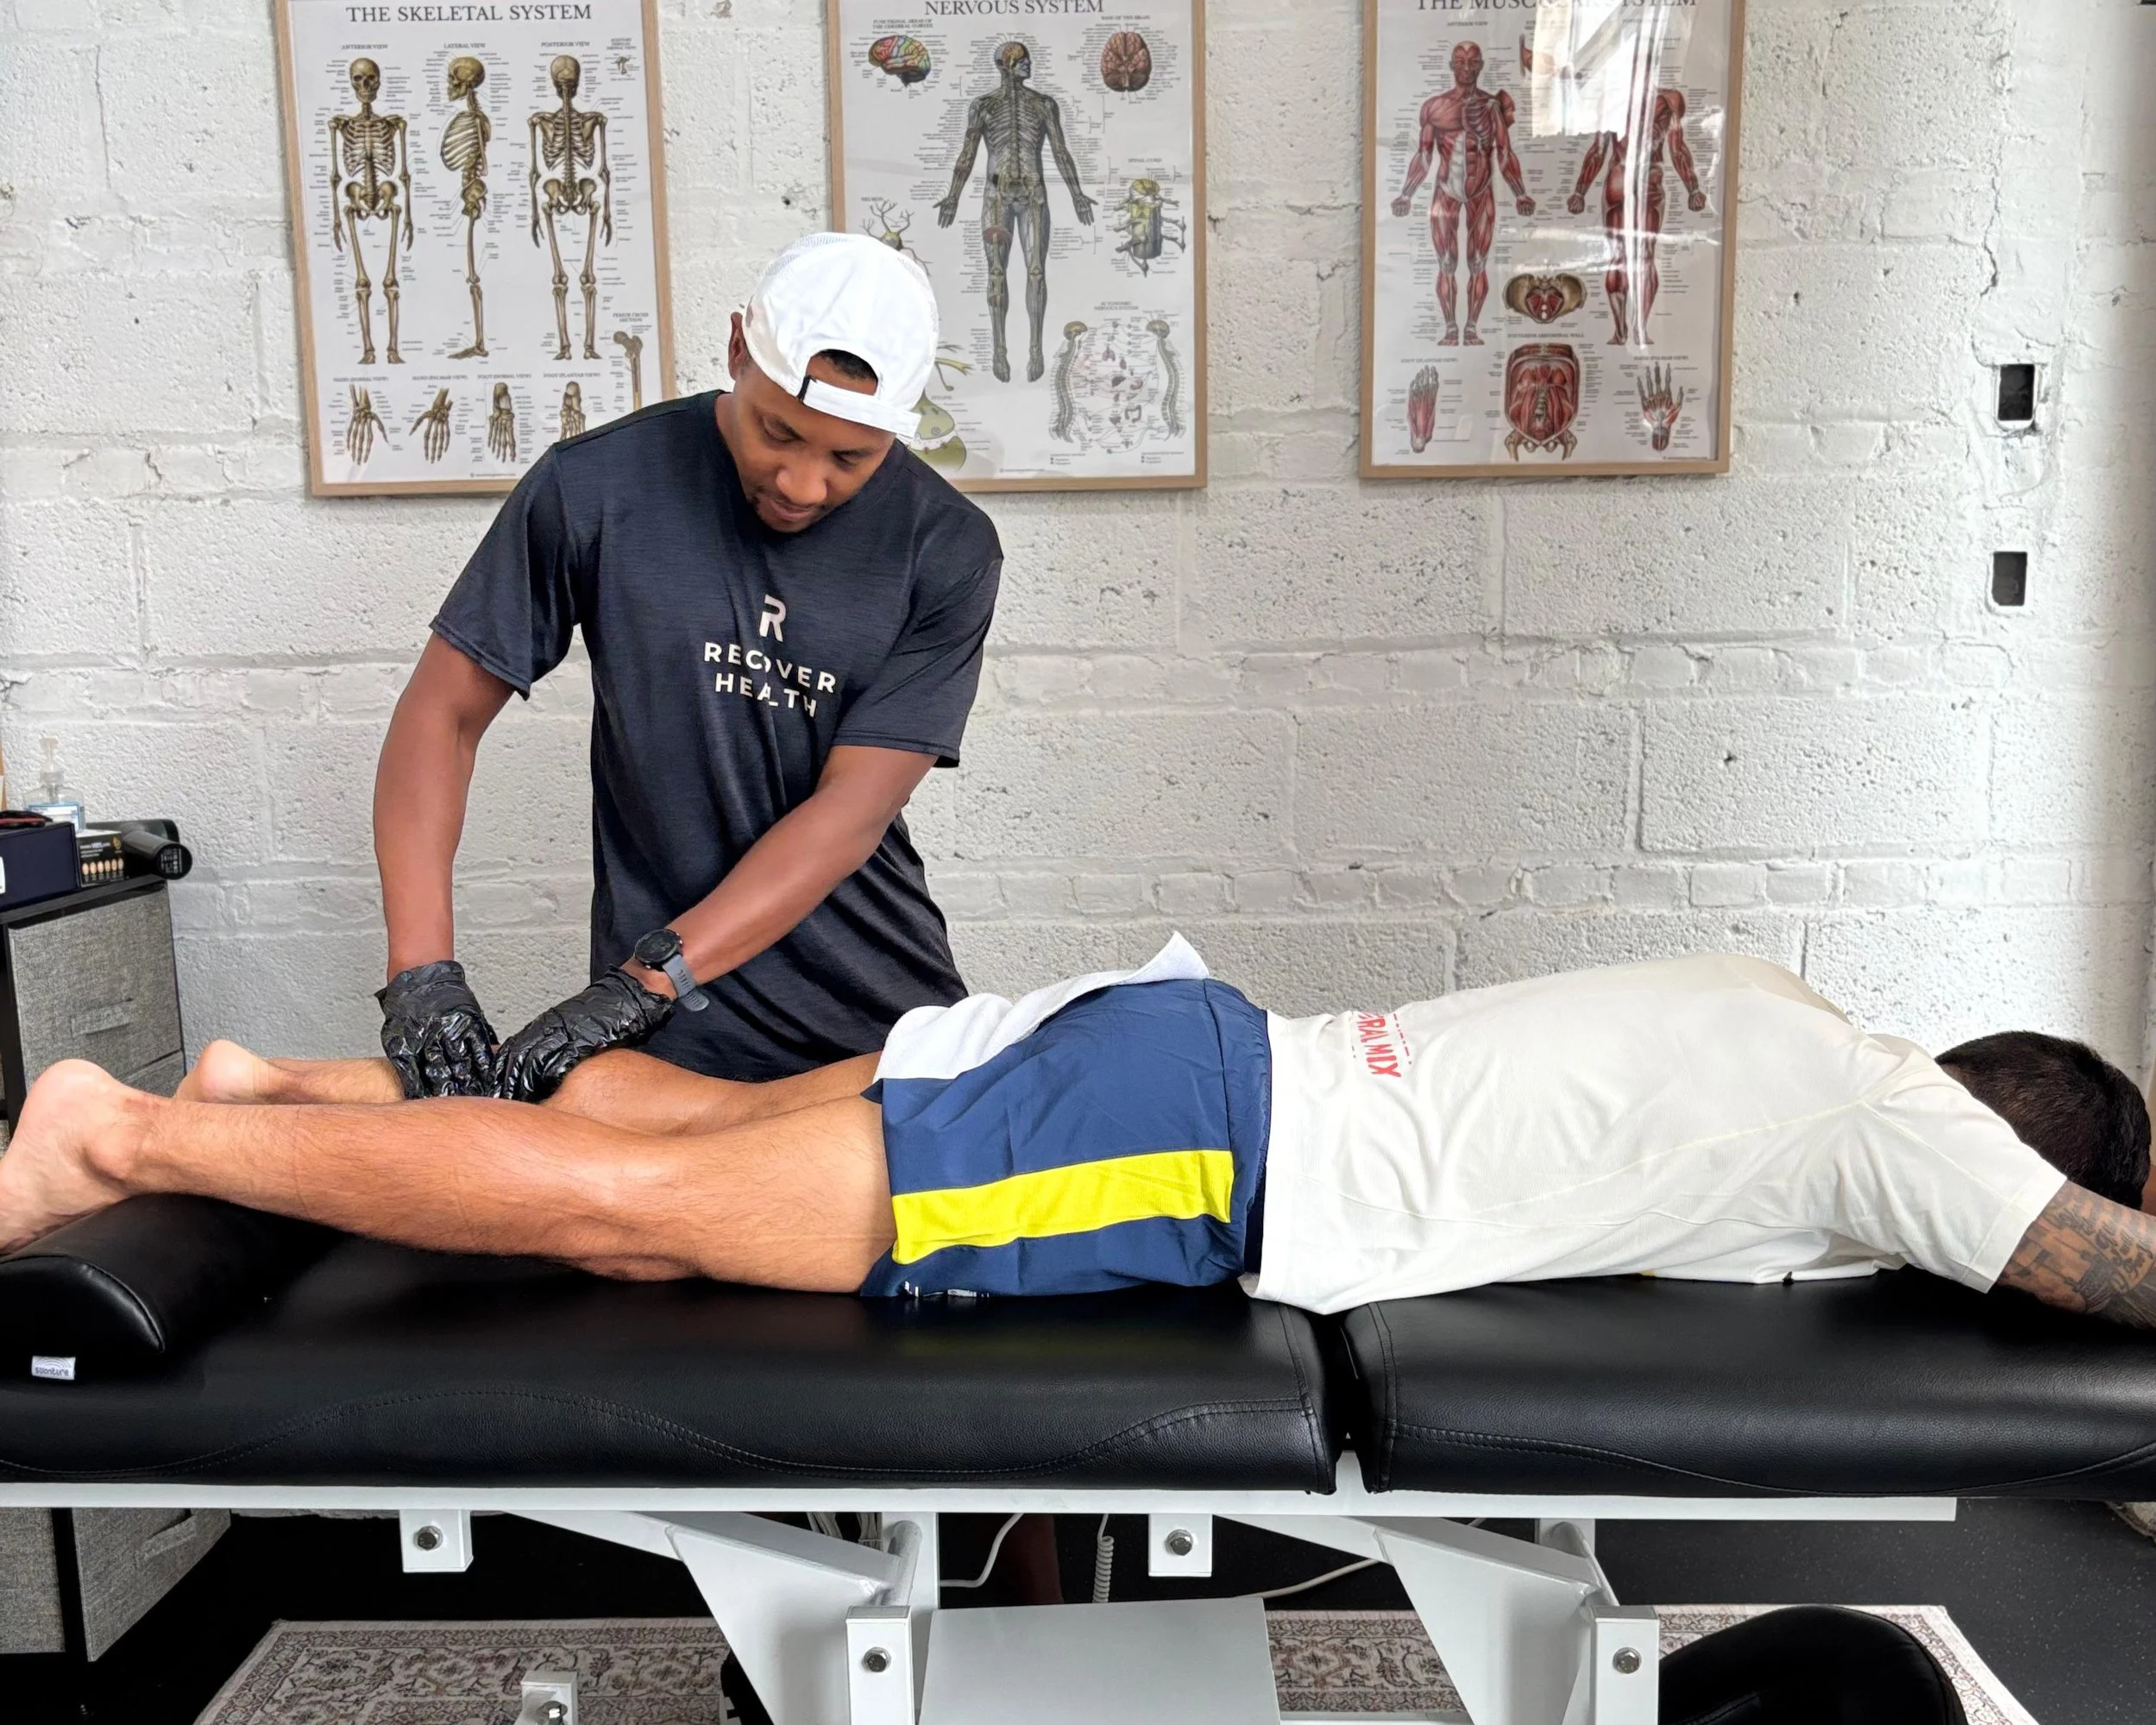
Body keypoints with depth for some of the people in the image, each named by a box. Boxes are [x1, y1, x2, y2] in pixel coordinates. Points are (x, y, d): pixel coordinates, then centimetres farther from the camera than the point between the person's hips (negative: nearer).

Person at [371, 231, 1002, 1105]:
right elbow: (444, 712, -4)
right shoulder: (595, 488, -8)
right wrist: (422, 970, -15)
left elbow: (854, 808, -14)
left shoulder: (948, 550, -9)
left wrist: (646, 982, -22)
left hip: (886, 1015, 2)